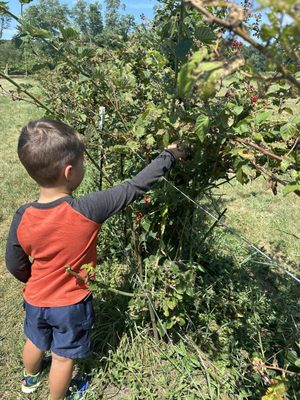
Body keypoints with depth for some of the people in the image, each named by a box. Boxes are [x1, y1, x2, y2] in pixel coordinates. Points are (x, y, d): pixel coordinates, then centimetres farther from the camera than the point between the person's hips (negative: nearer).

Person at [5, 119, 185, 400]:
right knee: (63, 357, 21)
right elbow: (135, 188, -25)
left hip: (36, 300, 4)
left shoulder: (22, 218, -20)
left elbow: (15, 266, -7)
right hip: (72, 304, -4)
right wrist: (169, 154, -13)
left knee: (35, 342, 32)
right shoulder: (88, 210, -33)